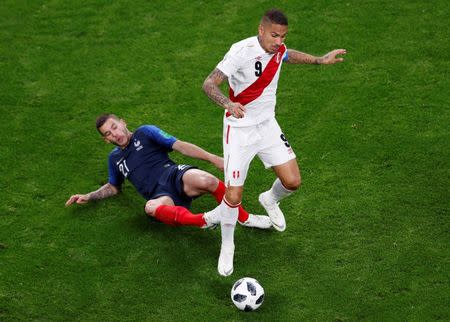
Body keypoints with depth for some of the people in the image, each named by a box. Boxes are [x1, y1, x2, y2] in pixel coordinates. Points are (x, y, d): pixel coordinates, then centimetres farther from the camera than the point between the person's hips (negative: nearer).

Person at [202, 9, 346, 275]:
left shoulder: (278, 50, -3)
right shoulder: (242, 51, -24)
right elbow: (209, 84, -29)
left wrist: (321, 60, 22)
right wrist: (228, 104, -48)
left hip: (267, 125, 6)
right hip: (239, 130, -6)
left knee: (293, 182, -2)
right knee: (233, 196, -8)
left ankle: (271, 200, 35)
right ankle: (227, 246, 18)